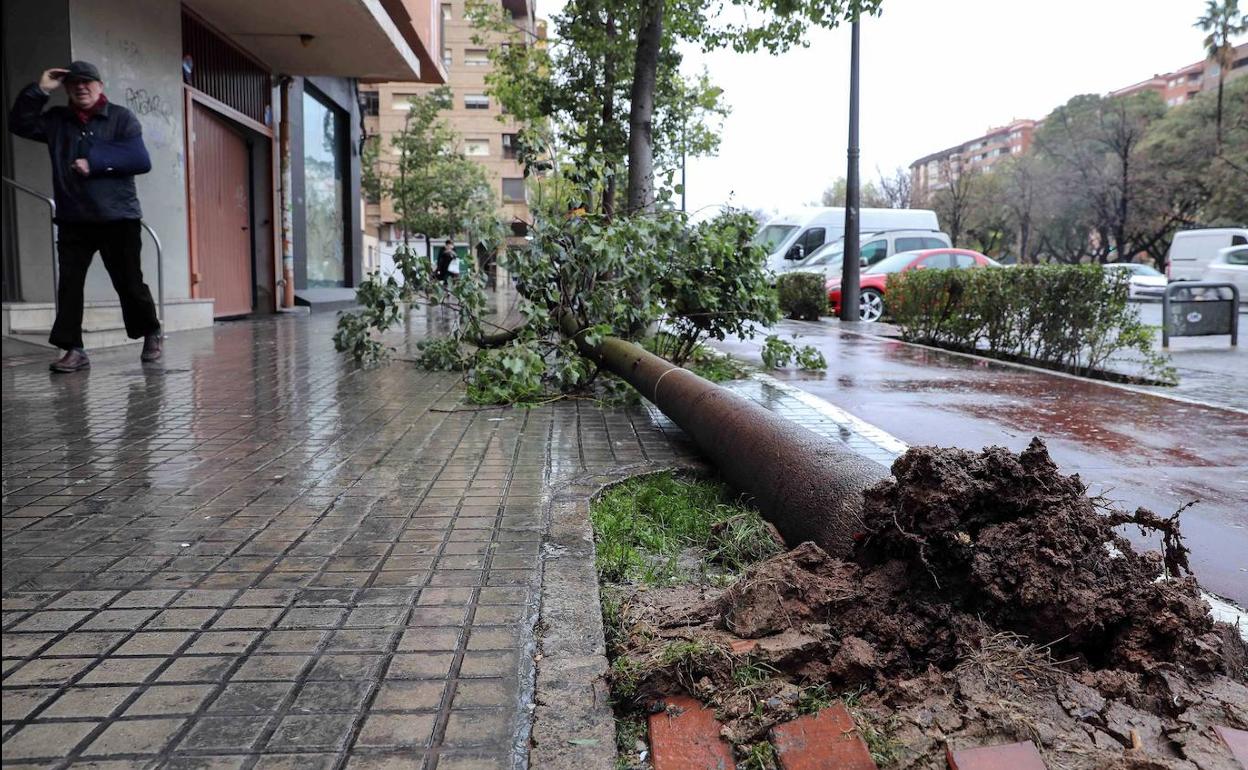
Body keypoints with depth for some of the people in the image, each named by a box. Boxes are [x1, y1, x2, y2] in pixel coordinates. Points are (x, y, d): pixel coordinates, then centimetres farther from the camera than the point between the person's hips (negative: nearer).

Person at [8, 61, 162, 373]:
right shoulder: (57, 120, 13)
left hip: (118, 217, -4)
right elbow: (19, 123, 5)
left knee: (129, 283, 4)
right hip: (73, 220, 4)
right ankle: (73, 349, -1)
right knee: (69, 283, -3)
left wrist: (95, 163, -15)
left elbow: (142, 160, -11)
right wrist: (39, 90, -1)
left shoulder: (121, 117, -1)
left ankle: (151, 335, 24)